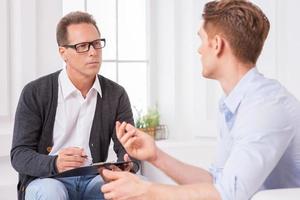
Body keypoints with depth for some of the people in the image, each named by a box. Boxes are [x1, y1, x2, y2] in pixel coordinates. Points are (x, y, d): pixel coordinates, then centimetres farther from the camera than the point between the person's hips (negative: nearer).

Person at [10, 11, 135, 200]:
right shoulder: (35, 93, -4)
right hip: (46, 179, -2)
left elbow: (127, 148, 2)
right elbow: (19, 155, -7)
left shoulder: (116, 94, 5)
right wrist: (55, 164, -30)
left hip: (93, 179, 2)